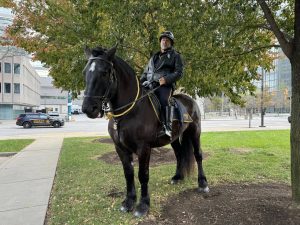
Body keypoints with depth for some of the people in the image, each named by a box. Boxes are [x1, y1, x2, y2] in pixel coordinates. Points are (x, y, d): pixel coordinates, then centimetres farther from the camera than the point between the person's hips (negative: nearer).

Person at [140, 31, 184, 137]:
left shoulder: (175, 56, 15)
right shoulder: (154, 57, 30)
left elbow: (179, 72, 1)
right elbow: (145, 73, 29)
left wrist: (166, 79, -16)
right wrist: (139, 83, 10)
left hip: (165, 85, -5)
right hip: (149, 85, 5)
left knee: (164, 100, -33)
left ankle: (167, 127, -32)